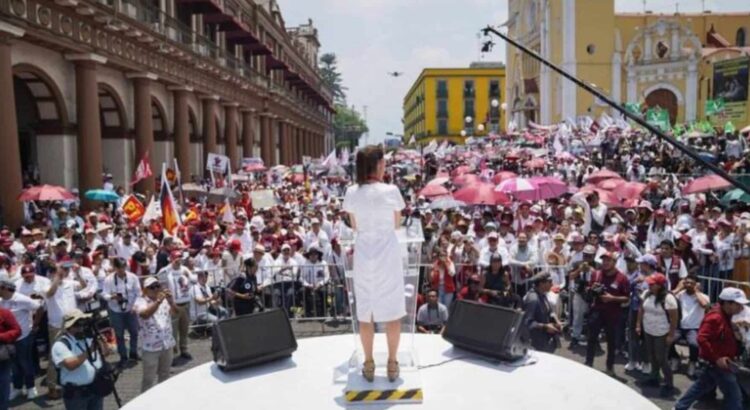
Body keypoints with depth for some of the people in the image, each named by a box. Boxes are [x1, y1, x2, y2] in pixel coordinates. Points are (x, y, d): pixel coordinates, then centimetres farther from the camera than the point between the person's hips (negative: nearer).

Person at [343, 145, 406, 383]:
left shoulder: (352, 193, -4)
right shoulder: (391, 191, -12)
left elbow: (354, 226, 6)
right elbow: (397, 224, 1)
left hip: (363, 256, 3)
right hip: (388, 255, -2)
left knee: (365, 311, 13)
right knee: (393, 310, 11)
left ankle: (369, 364, 23)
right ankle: (392, 364, 20)